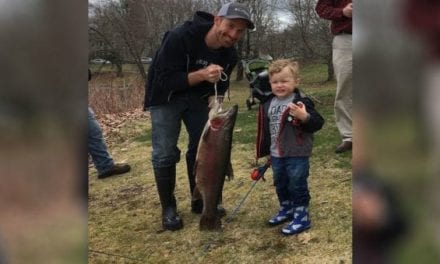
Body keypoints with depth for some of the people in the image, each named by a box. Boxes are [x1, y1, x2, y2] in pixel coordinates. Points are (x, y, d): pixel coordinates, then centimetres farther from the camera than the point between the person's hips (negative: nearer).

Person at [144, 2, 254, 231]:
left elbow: (221, 84, 3)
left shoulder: (229, 54, -12)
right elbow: (164, 80, -32)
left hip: (198, 96, 6)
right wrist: (201, 75, -43)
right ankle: (168, 209, 6)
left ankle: (200, 201, 19)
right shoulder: (180, 37, -32)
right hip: (165, 96, -5)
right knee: (165, 153, -8)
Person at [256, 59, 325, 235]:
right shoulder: (268, 104, 5)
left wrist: (305, 117, -41)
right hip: (276, 156, 7)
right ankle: (286, 209, 39)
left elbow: (318, 123, -21)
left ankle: (301, 216, 15)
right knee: (281, 186, 21)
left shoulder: (301, 102, -16)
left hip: (297, 156, -7)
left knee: (297, 186, 3)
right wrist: (265, 152, 19)